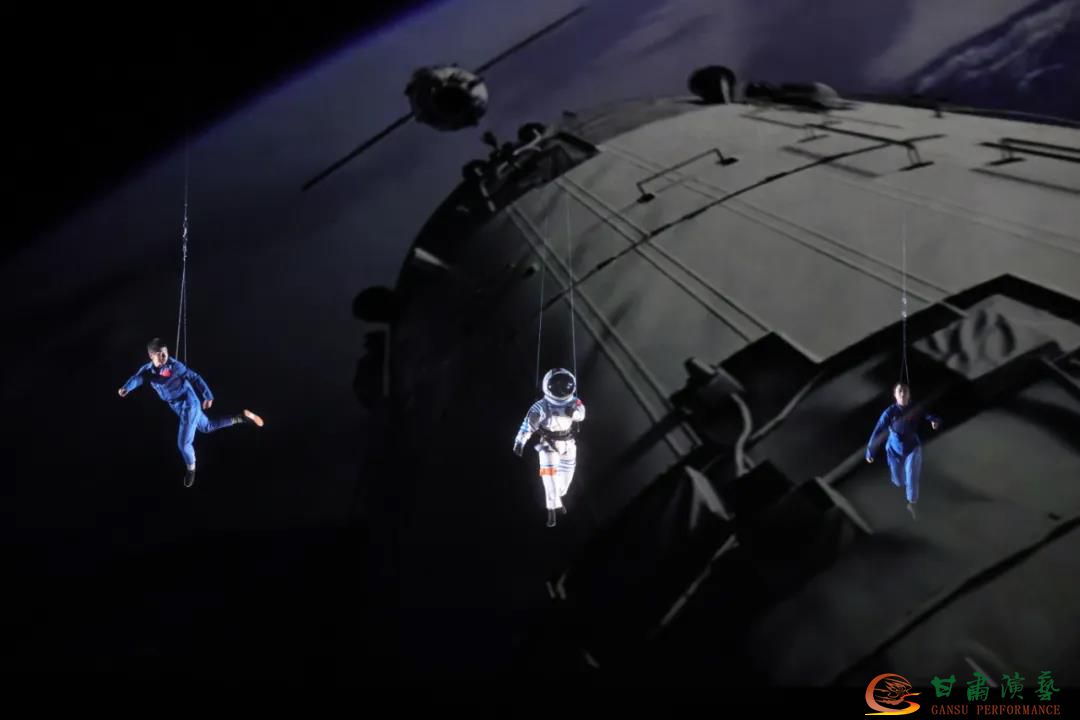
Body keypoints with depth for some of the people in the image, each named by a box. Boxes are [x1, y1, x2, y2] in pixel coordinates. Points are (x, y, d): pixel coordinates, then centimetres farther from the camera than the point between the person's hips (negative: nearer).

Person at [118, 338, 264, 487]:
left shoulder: (175, 365, -22)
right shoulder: (148, 369, -5)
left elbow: (194, 378, -21)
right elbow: (138, 378, -17)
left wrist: (208, 396, -28)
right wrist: (126, 388, -38)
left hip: (189, 406, -7)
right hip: (179, 407, 7)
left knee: (183, 443, -5)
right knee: (207, 426, 27)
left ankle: (191, 469, 25)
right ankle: (241, 418, 39)